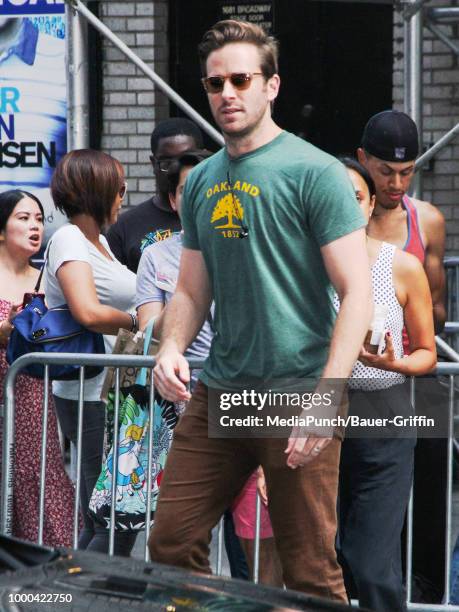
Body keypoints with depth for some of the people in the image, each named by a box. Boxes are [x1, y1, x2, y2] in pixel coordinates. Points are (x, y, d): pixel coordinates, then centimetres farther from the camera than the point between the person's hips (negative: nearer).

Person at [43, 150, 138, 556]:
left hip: (115, 393, 10)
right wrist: (133, 321, -10)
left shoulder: (99, 241, 18)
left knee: (101, 525, 12)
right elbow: (89, 313, -26)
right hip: (91, 396, -10)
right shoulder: (69, 240, -11)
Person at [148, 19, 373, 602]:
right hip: (218, 395, 6)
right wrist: (171, 349, -1)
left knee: (310, 573, -1)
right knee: (171, 544, 6)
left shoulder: (315, 173, -7)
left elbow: (357, 294, -11)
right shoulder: (201, 181, 13)